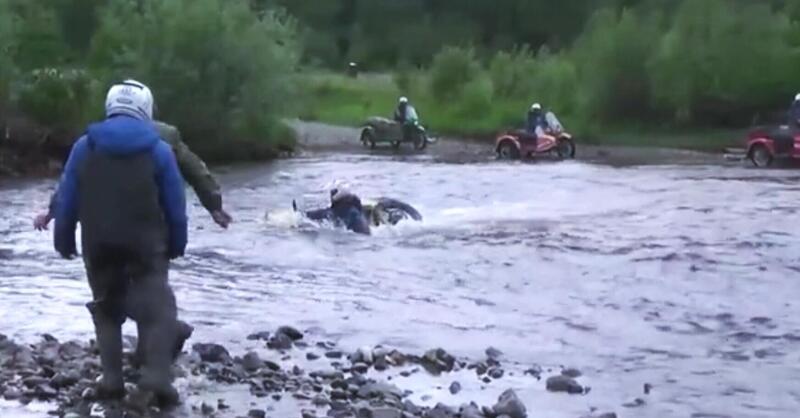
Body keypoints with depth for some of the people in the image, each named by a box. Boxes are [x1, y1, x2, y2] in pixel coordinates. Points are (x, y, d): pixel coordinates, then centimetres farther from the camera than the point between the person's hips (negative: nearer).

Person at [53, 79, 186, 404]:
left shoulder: (84, 146, 3)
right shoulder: (158, 149, -1)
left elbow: (67, 199, 4)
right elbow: (176, 205, 1)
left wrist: (63, 240, 14)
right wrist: (176, 245, 11)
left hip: (98, 245, 2)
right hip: (145, 244, -2)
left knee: (106, 309, 16)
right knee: (157, 308, 4)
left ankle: (111, 379, 10)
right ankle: (157, 375, -12)